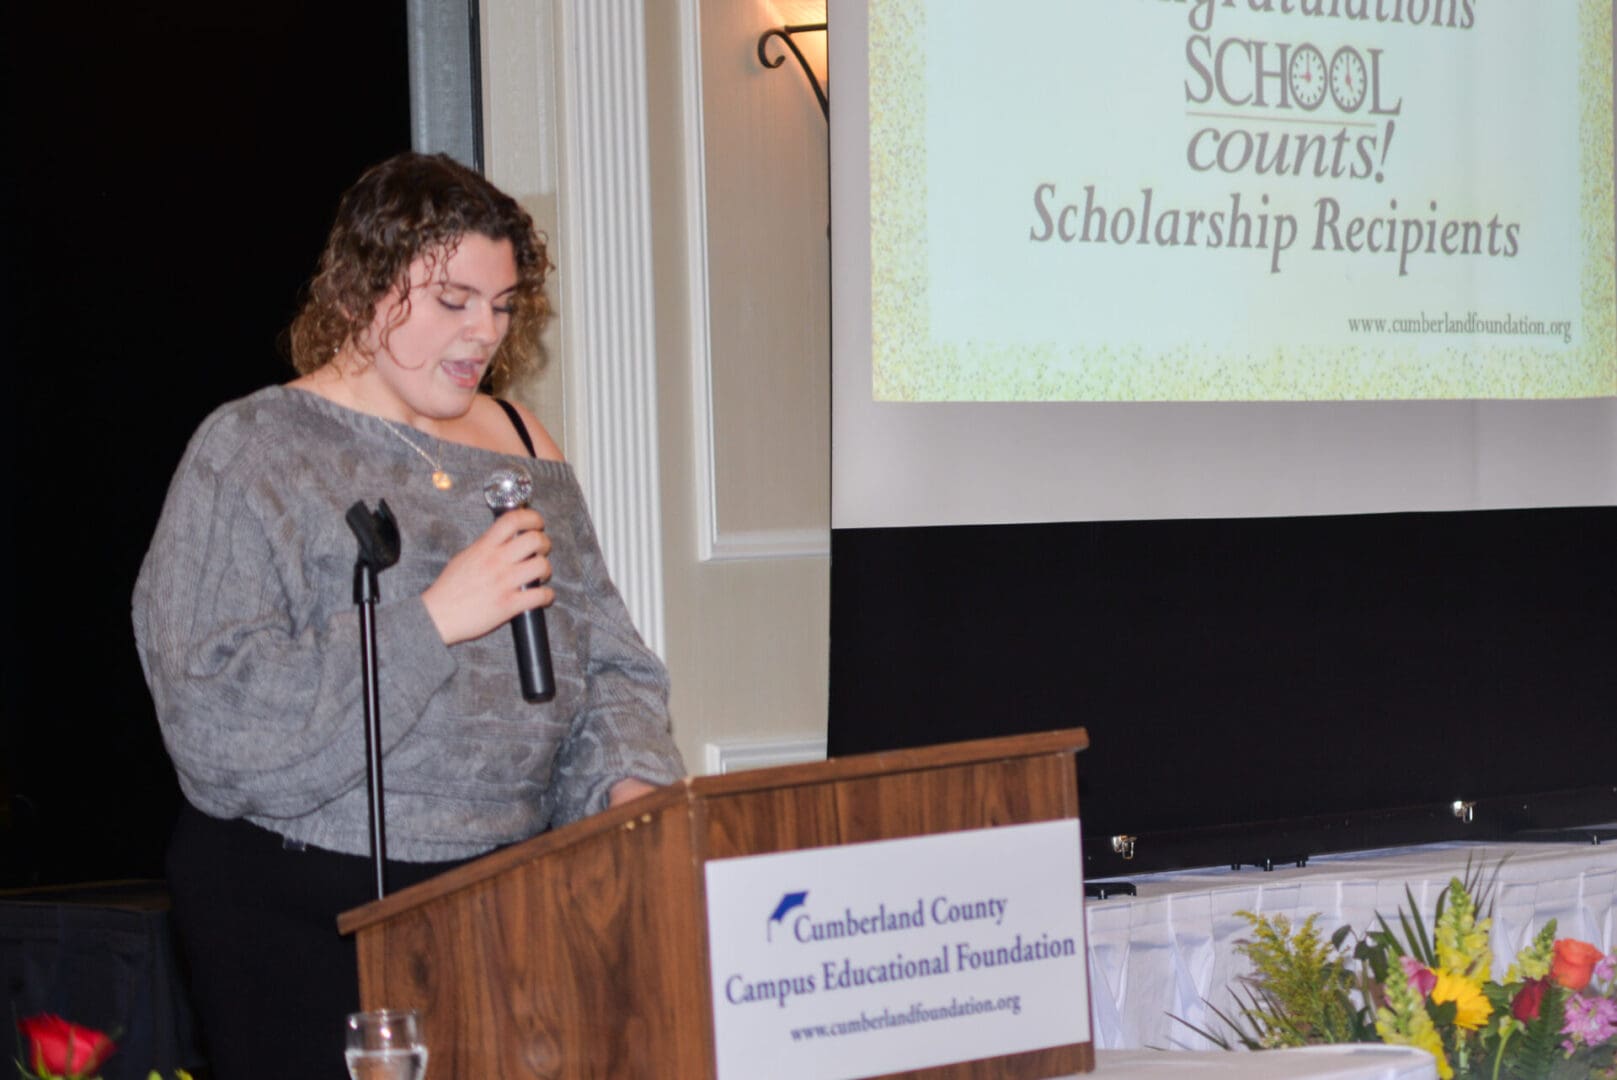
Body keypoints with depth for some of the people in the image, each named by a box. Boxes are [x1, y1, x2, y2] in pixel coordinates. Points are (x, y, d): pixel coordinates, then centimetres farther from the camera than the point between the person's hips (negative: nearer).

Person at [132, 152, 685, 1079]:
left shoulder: (522, 447, 11)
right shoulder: (251, 455, -7)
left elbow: (609, 664, 12)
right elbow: (218, 722, -17)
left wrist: (629, 784, -8)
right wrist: (434, 619, -20)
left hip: (508, 893, 5)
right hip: (304, 910, -4)